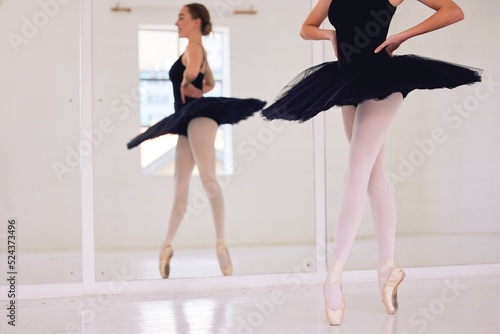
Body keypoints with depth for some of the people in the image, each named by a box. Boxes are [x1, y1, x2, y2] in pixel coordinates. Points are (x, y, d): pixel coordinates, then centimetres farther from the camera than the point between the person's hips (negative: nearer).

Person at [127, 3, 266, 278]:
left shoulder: (193, 48, -4)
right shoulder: (200, 52, 25)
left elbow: (192, 70, -26)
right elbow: (210, 82, 38)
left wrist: (185, 84, -9)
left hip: (200, 117, -11)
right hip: (189, 123, 11)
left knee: (208, 177, -21)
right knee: (180, 184, 11)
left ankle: (221, 244, -29)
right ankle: (167, 245, 17)